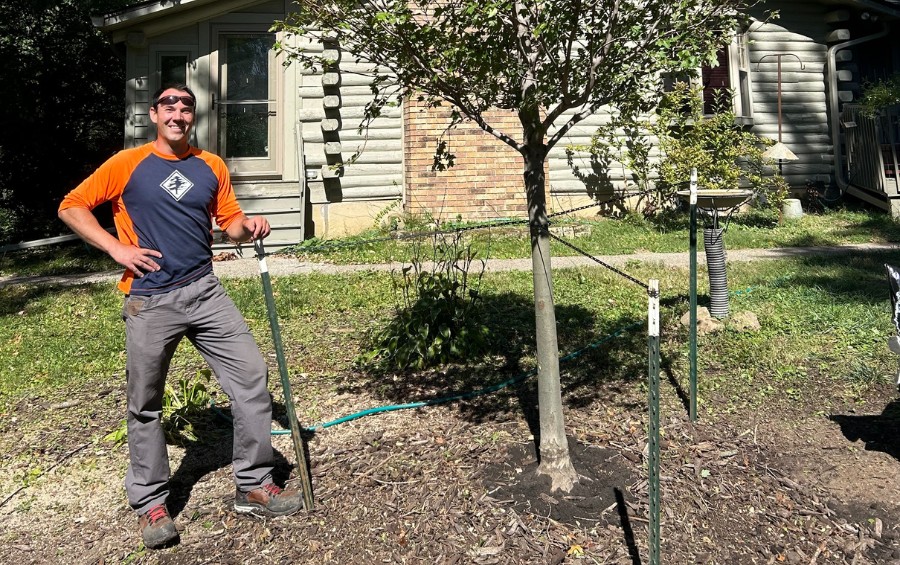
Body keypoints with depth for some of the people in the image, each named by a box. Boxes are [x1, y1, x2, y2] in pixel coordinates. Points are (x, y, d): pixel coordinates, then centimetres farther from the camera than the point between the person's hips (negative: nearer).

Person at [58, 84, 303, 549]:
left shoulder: (212, 167, 9)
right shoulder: (127, 164, 0)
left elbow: (228, 221, 14)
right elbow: (71, 207, 5)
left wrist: (248, 226, -9)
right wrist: (117, 249, -7)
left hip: (205, 293, 3)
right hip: (149, 301, -3)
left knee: (252, 378, -2)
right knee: (145, 406, 7)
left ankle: (253, 486, 13)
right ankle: (149, 504, 25)